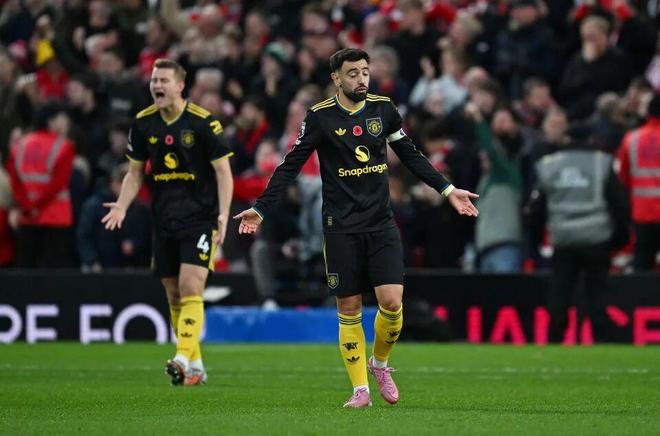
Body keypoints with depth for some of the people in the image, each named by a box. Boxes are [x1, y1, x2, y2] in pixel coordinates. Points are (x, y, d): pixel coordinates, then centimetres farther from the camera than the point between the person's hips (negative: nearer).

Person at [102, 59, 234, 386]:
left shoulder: (203, 122, -10)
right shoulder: (143, 123, 4)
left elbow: (223, 171, -7)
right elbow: (135, 172, 13)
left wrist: (223, 214, -17)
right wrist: (122, 206, -2)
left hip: (200, 217, -5)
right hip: (164, 220, 5)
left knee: (190, 288, -18)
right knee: (174, 294, 8)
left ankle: (184, 359, -25)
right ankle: (196, 366, 17)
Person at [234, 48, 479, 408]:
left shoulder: (383, 109, 4)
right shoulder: (320, 117, -5)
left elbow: (411, 156, 15)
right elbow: (291, 166, -2)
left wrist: (447, 189, 12)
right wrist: (260, 209, -8)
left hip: (381, 223, 2)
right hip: (341, 227, -2)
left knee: (392, 301, -10)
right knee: (349, 310, -1)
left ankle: (380, 362, 17)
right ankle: (360, 389, 7)